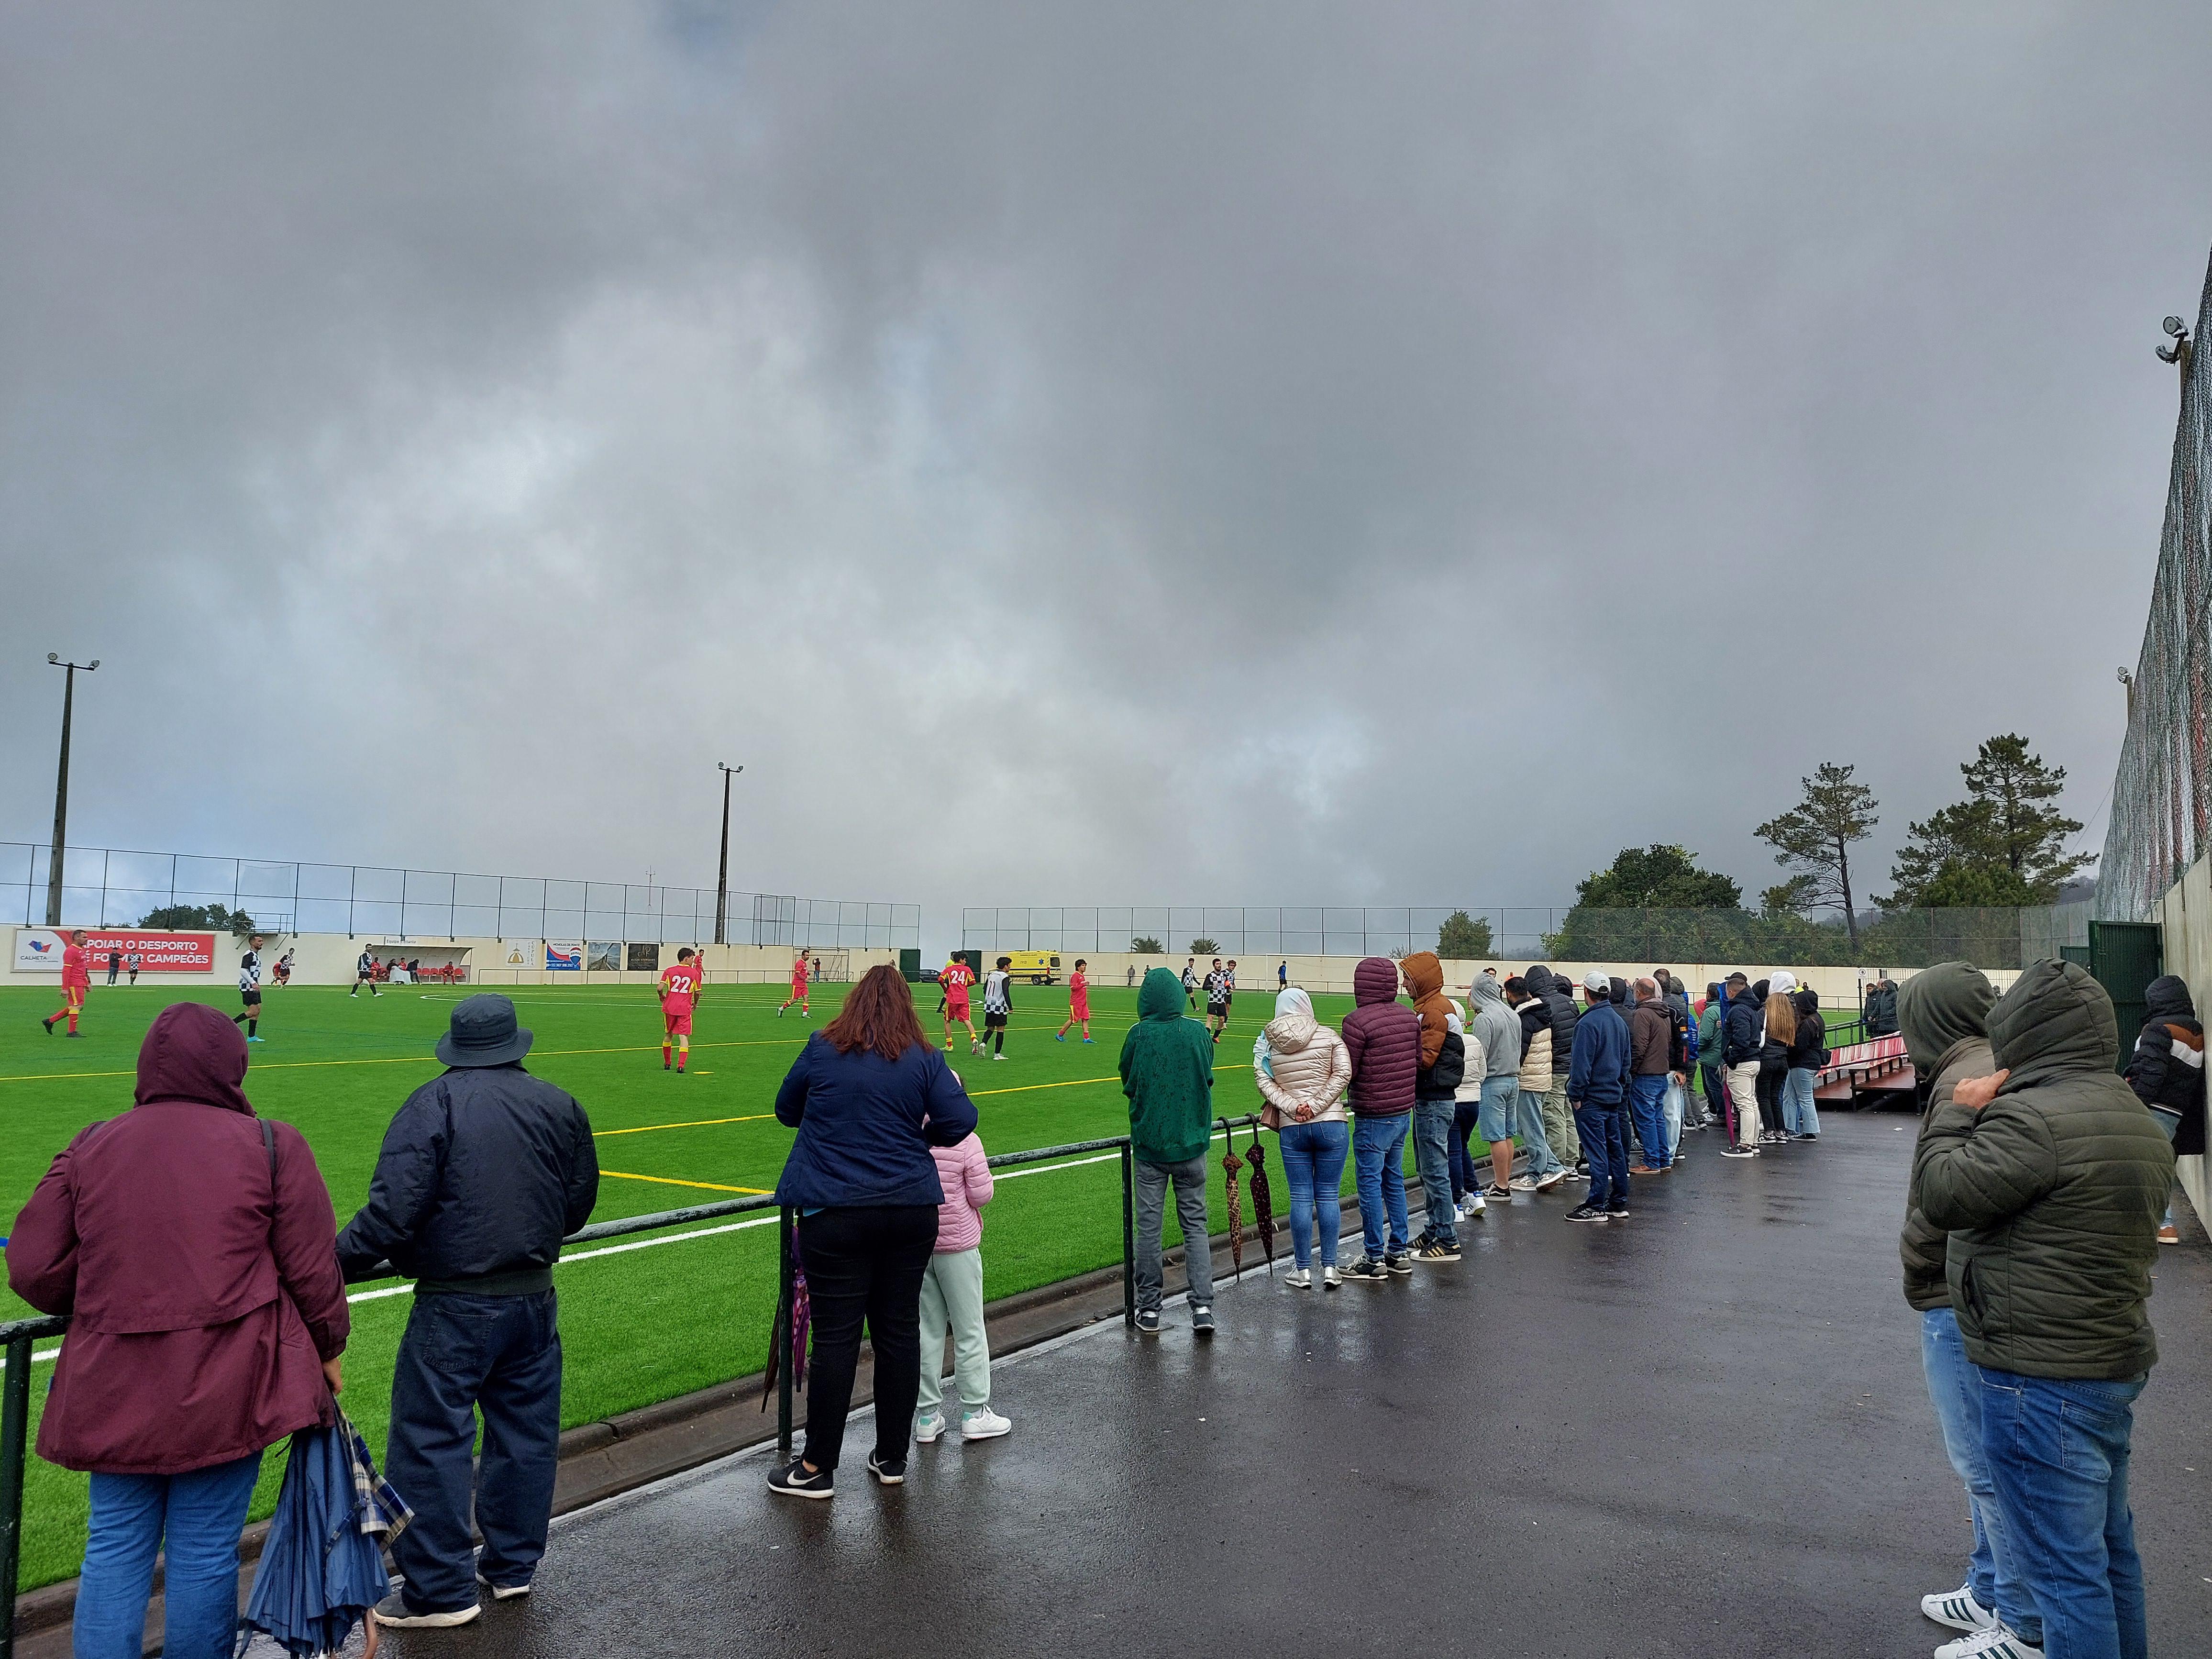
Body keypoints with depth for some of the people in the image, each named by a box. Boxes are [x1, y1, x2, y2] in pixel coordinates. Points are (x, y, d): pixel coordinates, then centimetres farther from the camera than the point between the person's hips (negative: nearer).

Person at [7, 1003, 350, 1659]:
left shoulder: (90, 1149, 4)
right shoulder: (271, 1145, -7)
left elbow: (32, 1268, 6)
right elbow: (312, 1270, -4)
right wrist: (328, 1347, 12)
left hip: (113, 1388, 3)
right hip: (225, 1385, -3)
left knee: (116, 1549, 16)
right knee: (205, 1551, 8)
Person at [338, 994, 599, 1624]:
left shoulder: (434, 1104, -11)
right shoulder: (560, 1106, 3)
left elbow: (394, 1211, -19)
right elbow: (580, 1204, 10)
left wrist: (338, 1259, -7)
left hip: (453, 1306, -5)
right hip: (534, 1299, 5)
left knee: (432, 1442, 6)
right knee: (526, 1433, 17)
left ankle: (441, 1590, 14)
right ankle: (512, 1565, 30)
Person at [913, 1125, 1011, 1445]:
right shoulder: (966, 1142, -16)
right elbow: (981, 1196, -13)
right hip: (958, 1246, -3)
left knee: (927, 1331, 13)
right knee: (969, 1330, 10)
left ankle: (927, 1415, 19)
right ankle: (974, 1412, 16)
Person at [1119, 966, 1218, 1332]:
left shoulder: (1139, 1035, -11)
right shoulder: (1198, 1033, -6)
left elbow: (1127, 1082, 2)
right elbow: (1207, 1078, 8)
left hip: (1149, 1145, -1)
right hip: (1191, 1144, 1)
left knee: (1149, 1227, 8)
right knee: (1195, 1224, 10)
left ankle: (1149, 1310, 14)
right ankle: (1203, 1306, 2)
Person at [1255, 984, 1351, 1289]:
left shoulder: (1266, 1040, 2)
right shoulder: (1328, 1036, 0)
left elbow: (1264, 1081, -5)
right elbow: (1343, 1073, -9)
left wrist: (1293, 1106, -11)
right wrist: (1316, 1106, -11)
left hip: (1291, 1128, 1)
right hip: (1331, 1124, -1)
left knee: (1301, 1198, 6)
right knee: (1328, 1196, 6)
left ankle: (1303, 1270, 12)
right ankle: (1329, 1268, 9)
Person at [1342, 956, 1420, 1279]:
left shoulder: (1357, 1021, -19)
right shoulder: (1410, 1016, 4)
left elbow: (1346, 1073, -17)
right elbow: (1419, 1062, 11)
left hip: (1373, 1117, -8)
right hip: (1403, 1112, 8)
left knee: (1370, 1183, 1)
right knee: (1394, 1180, 17)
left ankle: (1374, 1258, 7)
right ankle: (1399, 1252, 24)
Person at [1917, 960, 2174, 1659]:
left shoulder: (2035, 1116, -22)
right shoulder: (2139, 1122, 11)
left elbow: (1945, 1195, -19)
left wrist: (1958, 1113, -6)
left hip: (2041, 1378, -10)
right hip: (2117, 1363, 10)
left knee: (2064, 1567, -1)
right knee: (2109, 1548, 22)